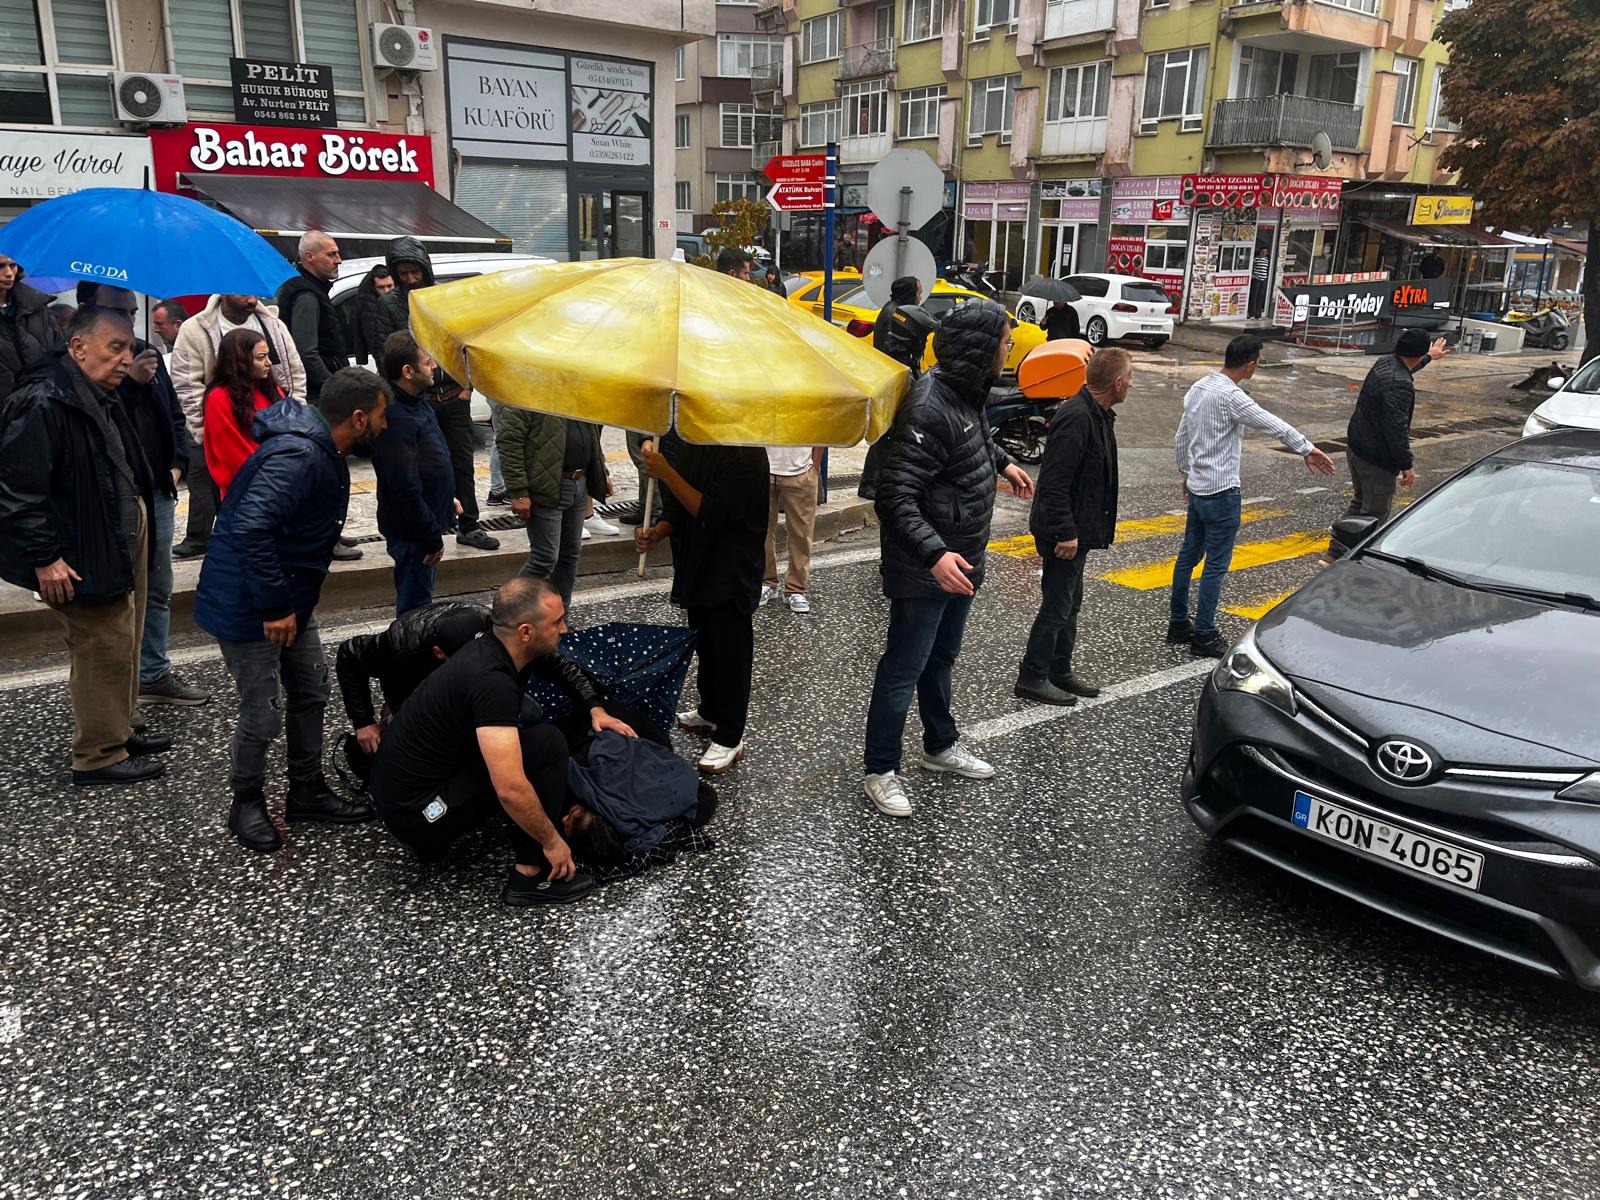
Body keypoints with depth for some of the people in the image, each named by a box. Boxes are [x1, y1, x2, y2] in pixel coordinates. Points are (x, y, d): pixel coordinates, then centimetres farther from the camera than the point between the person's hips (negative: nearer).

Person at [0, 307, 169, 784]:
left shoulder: (103, 398, 11)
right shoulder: (42, 404, -21)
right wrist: (45, 559, -23)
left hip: (120, 546, 10)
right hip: (83, 561, -10)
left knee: (123, 648, 19)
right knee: (104, 652, -1)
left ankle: (118, 732, 34)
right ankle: (99, 756, 12)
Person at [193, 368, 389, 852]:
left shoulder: (321, 450, 5)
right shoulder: (297, 455, -28)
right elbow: (251, 530, -36)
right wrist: (274, 607, -29)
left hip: (288, 601, 10)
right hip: (247, 607, -10)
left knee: (310, 693, 17)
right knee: (263, 713, 1)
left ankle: (307, 792, 32)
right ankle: (247, 804, 23)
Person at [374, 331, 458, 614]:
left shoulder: (413, 403, 6)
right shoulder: (396, 418, -27)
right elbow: (405, 489, -28)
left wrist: (445, 496, 17)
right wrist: (432, 538, -22)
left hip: (426, 521, 10)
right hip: (413, 530, -10)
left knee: (414, 600, 23)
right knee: (415, 605, 3)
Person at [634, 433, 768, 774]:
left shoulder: (743, 452, -21)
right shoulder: (688, 444, 3)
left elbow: (712, 513, -26)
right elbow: (679, 505, 9)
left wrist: (665, 473, -27)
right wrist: (656, 532, -10)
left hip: (731, 571, -8)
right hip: (697, 564, 8)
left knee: (729, 650, 2)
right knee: (705, 643, 20)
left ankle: (729, 739, 13)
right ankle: (710, 712, 39)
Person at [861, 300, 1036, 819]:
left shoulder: (965, 393, 4)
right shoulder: (929, 408, -27)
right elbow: (894, 496, -32)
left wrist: (1002, 462, 37)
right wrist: (933, 554, -41)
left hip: (959, 561, 10)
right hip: (925, 570, -9)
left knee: (941, 659, 24)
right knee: (903, 671, 3)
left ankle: (941, 745, 42)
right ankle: (880, 771, 18)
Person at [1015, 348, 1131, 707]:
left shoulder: (1098, 414, 9)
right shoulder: (1076, 418, -23)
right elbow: (1054, 483, -26)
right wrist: (1066, 533, -24)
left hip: (1078, 528, 10)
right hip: (1066, 531, -10)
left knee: (1070, 603, 18)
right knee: (1057, 606, -1)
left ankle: (1060, 670, 30)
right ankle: (1032, 677, 11)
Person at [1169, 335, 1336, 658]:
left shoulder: (1198, 388, 7)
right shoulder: (1231, 396, -20)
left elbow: (1181, 438, 15)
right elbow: (1274, 425, -18)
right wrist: (1307, 450, -8)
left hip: (1197, 486, 9)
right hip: (1222, 491, -9)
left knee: (1189, 554, 16)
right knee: (1216, 564, 0)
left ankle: (1178, 624, 25)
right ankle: (1204, 636, 6)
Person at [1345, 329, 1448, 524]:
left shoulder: (1385, 362, 4)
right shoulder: (1400, 385, -26)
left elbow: (1405, 367, 30)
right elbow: (1396, 427, -29)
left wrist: (1429, 357, 47)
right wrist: (1407, 465, -23)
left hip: (1355, 446, 10)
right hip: (1376, 460, -10)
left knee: (1360, 501, 24)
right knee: (1374, 514, -1)